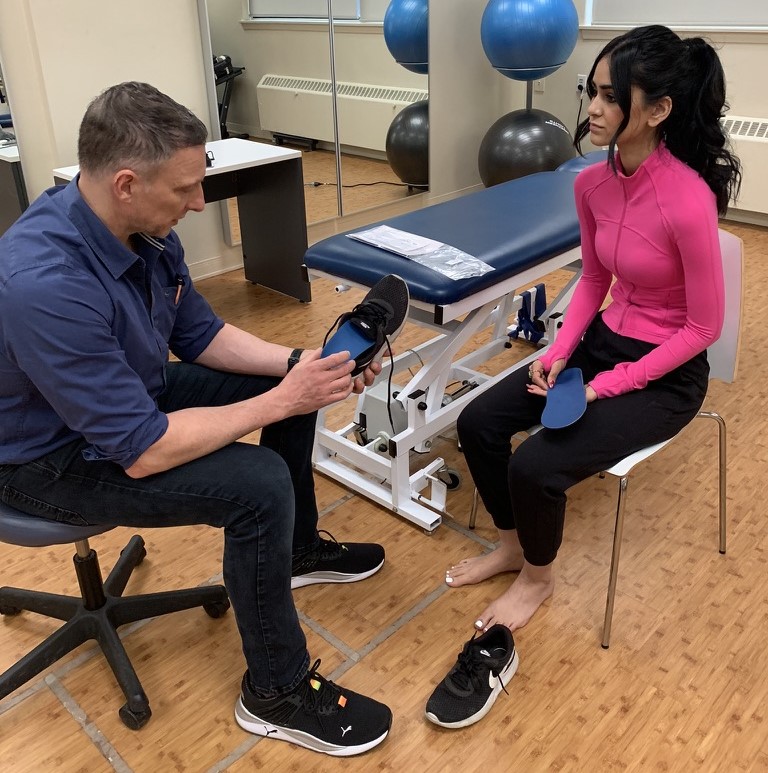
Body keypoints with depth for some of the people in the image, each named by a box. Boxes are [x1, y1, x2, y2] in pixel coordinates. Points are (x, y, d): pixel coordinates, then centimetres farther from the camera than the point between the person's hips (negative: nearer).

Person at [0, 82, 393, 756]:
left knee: (288, 381, 7)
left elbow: (200, 335, 3)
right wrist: (280, 401, -28)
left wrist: (298, 365, -10)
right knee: (259, 483, -25)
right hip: (58, 458, -8)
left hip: (132, 393, 9)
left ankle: (299, 548, 28)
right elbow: (142, 451, -34)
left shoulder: (145, 229, -11)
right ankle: (277, 692, -2)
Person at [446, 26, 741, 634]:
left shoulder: (688, 200, -27)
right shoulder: (593, 182, -5)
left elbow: (704, 327, -18)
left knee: (535, 467, -19)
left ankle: (538, 577, 14)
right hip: (603, 342, 7)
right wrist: (560, 353, -5)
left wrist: (605, 387, -18)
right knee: (478, 422, -4)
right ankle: (512, 545, 21)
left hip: (666, 375, -7)